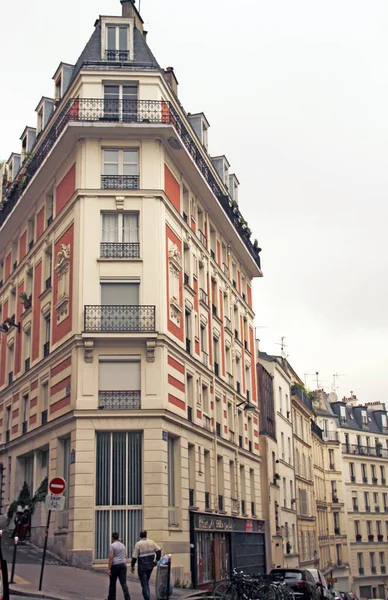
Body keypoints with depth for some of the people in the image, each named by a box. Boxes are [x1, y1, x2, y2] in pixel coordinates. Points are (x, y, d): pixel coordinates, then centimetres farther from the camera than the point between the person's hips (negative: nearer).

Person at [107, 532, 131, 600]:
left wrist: (109, 569, -13)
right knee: (123, 583, -2)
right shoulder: (123, 545, 13)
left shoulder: (112, 545, -8)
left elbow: (111, 557, -14)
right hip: (123, 565, 5)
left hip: (115, 566, -5)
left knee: (112, 583, 11)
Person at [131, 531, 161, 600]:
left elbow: (134, 557, -11)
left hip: (142, 567, -4)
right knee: (146, 581, 23)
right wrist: (157, 559, 8)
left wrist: (132, 566, -2)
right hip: (150, 565, 4)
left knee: (144, 584, 3)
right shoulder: (151, 542, 3)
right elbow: (158, 550, -2)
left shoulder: (138, 544, -9)